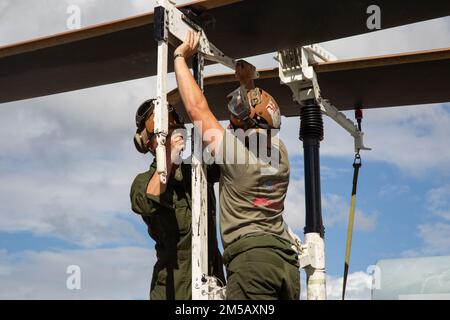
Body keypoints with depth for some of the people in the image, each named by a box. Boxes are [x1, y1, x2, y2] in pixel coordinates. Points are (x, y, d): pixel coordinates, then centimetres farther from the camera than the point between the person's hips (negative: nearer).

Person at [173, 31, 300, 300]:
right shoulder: (280, 153, 14)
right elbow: (260, 118, 37)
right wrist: (248, 85, 39)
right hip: (288, 261, 7)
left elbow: (196, 107, 3)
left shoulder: (234, 152, -3)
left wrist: (180, 57, 13)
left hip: (251, 256, -7)